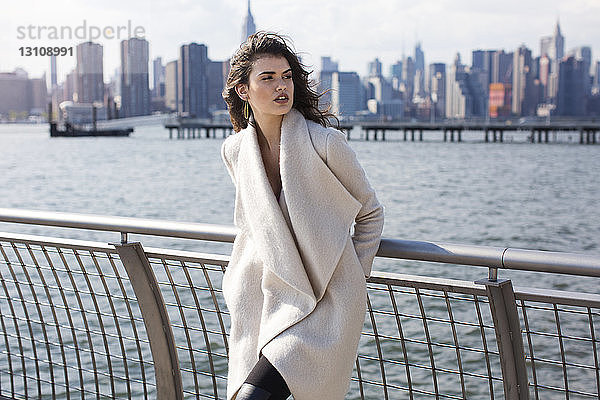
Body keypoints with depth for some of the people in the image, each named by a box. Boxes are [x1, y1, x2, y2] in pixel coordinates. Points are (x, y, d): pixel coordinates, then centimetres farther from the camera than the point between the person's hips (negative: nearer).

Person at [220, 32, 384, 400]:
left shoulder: (324, 142, -12)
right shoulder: (235, 151, 2)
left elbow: (370, 212, 2)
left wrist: (353, 278, 3)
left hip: (326, 303, -4)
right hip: (267, 297, 5)